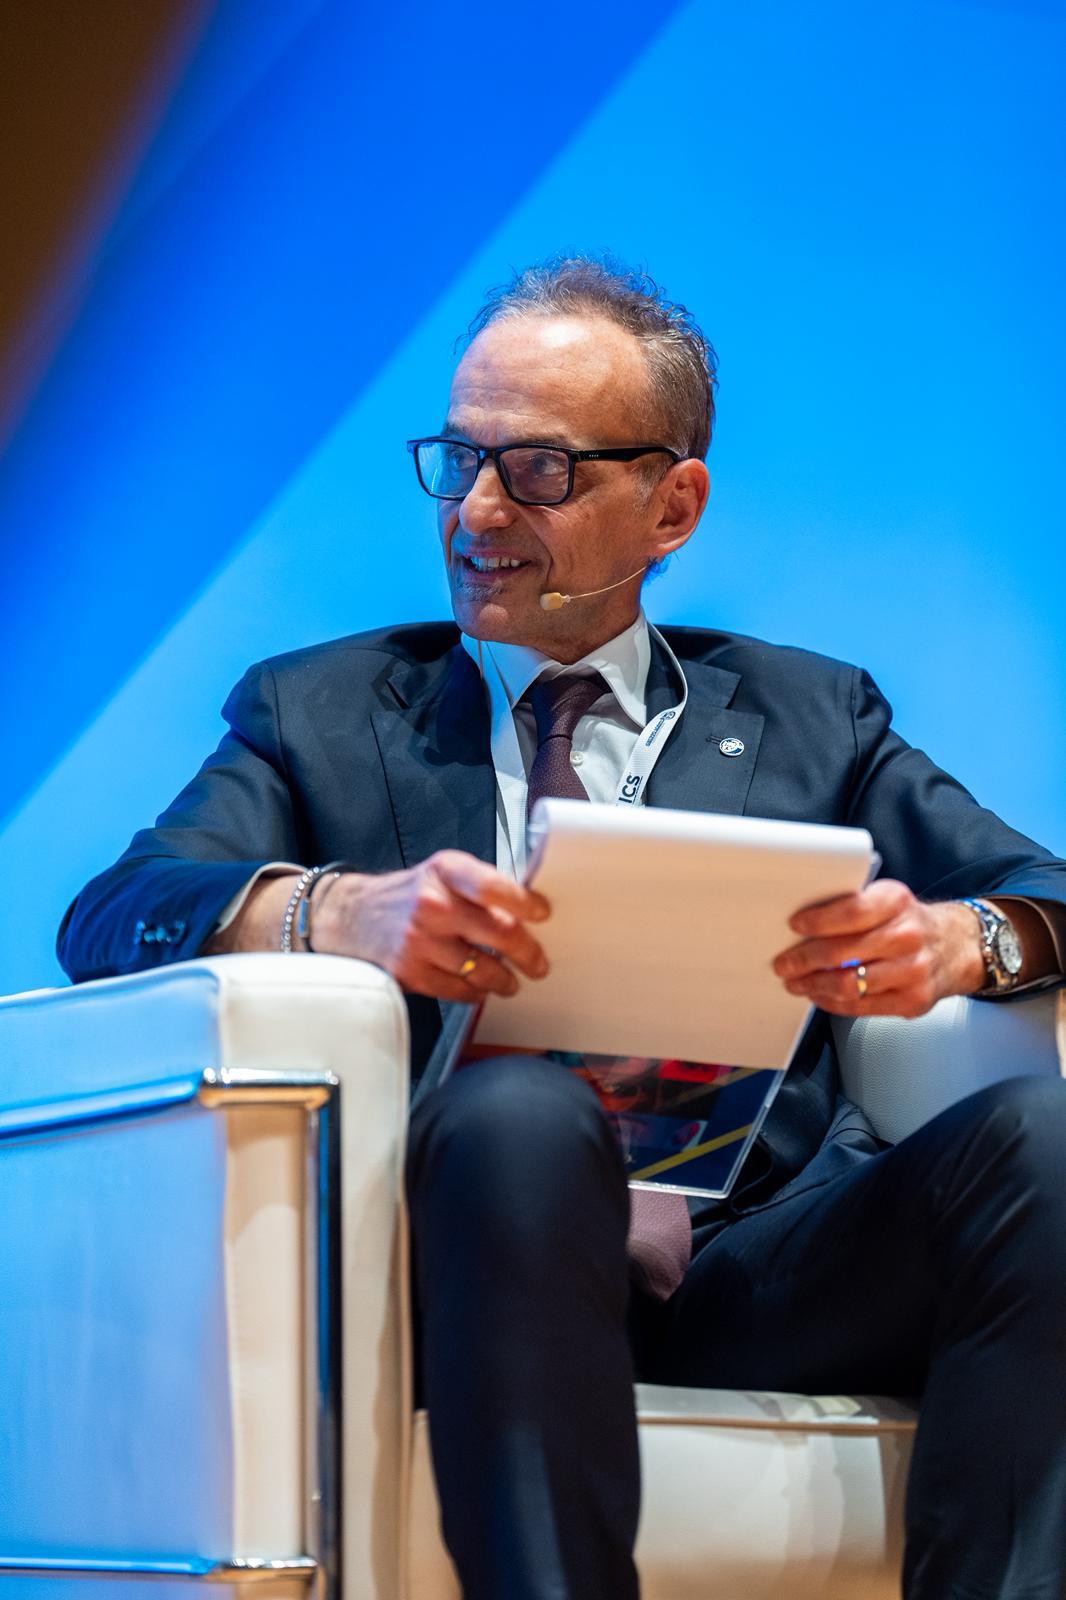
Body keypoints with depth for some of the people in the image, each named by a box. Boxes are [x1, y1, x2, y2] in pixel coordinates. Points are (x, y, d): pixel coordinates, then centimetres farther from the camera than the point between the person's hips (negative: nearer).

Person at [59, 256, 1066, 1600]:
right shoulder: (317, 711, 20)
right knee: (517, 1108, -36)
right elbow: (106, 924, 4)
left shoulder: (808, 715, 25)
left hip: (767, 1269, 2)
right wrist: (337, 910, -19)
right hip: (491, 1250, -2)